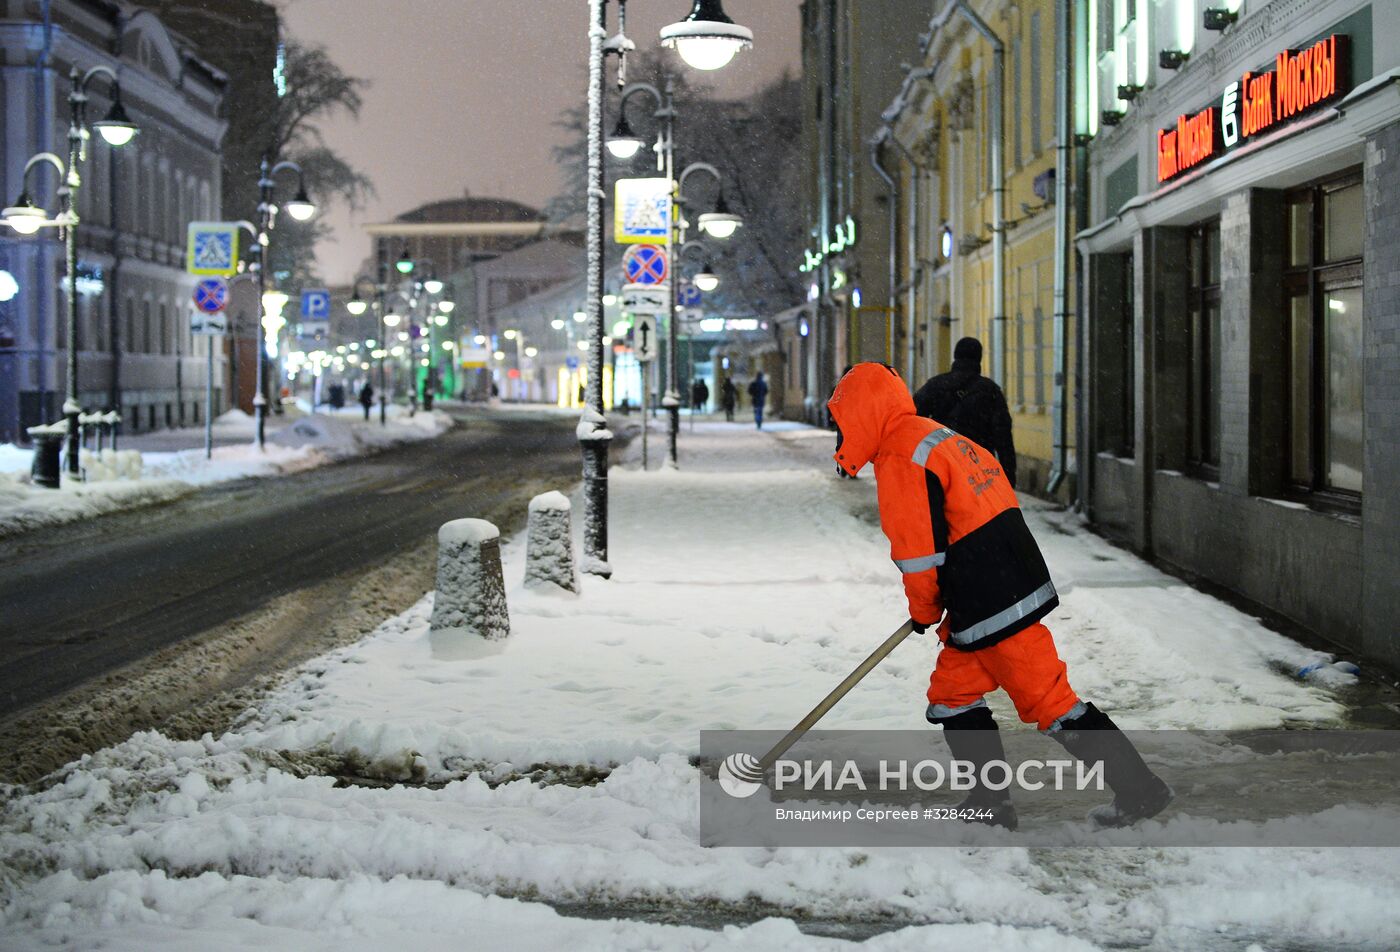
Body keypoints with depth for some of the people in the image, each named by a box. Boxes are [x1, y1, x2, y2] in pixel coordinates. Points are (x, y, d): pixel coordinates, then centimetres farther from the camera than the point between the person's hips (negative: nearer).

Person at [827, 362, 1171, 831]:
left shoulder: (900, 461, -14)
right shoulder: (938, 435, 17)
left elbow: (919, 551, -16)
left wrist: (923, 611, 3)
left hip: (995, 607, -10)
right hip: (1012, 578, 10)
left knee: (1048, 700, -4)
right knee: (952, 692, 15)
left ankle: (1139, 789, 1)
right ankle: (991, 801, 17)